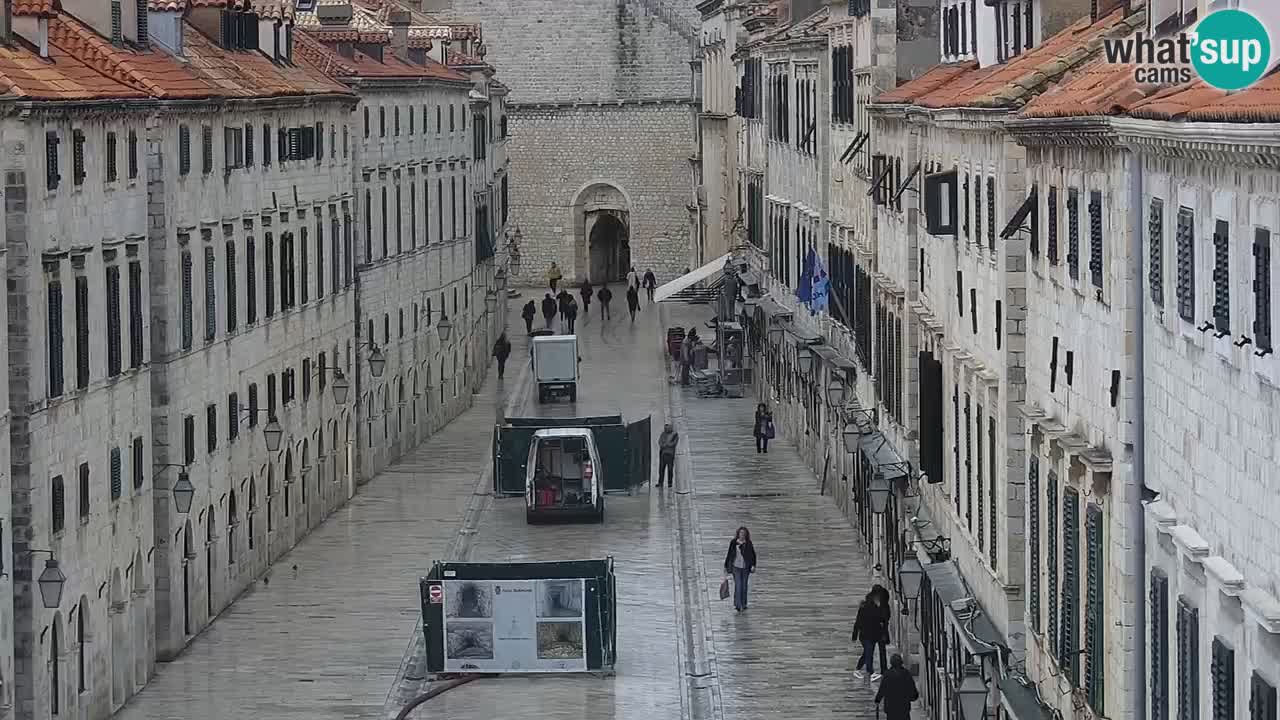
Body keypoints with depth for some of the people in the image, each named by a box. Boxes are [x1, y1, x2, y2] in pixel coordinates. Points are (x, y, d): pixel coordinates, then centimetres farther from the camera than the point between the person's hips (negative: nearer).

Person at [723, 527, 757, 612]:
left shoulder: (748, 544, 0)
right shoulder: (733, 543, -2)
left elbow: (753, 555, 4)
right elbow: (728, 554, 5)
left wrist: (753, 565, -7)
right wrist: (726, 566, 7)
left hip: (745, 567, 2)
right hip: (736, 567, -2)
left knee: (744, 586, 10)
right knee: (738, 585, -12)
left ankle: (743, 604, 21)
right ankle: (738, 605, -15)